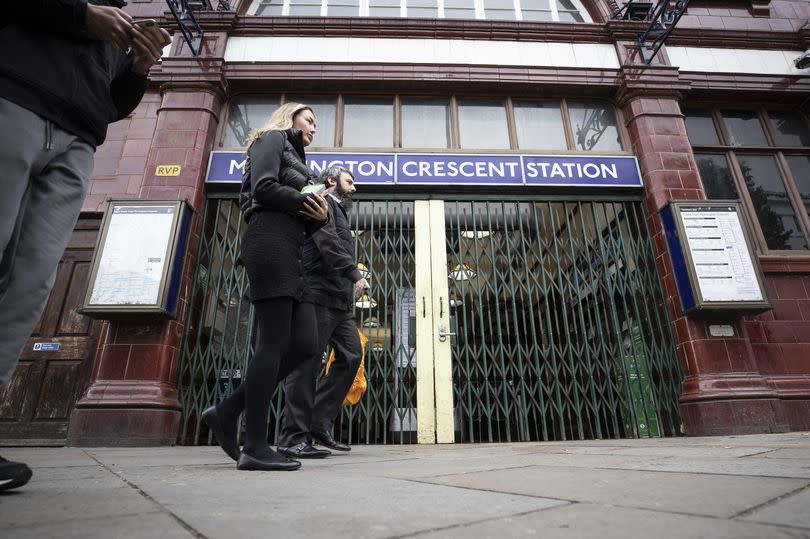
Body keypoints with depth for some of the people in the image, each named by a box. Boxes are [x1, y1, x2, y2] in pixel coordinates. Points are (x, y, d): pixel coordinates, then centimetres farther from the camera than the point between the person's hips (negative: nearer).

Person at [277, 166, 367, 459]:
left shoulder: (339, 211, 31)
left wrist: (354, 277, 9)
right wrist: (355, 275, -17)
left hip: (340, 300, 10)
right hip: (321, 294, -10)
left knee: (351, 356, 4)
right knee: (308, 361, -9)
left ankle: (320, 424, 10)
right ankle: (293, 437, -3)